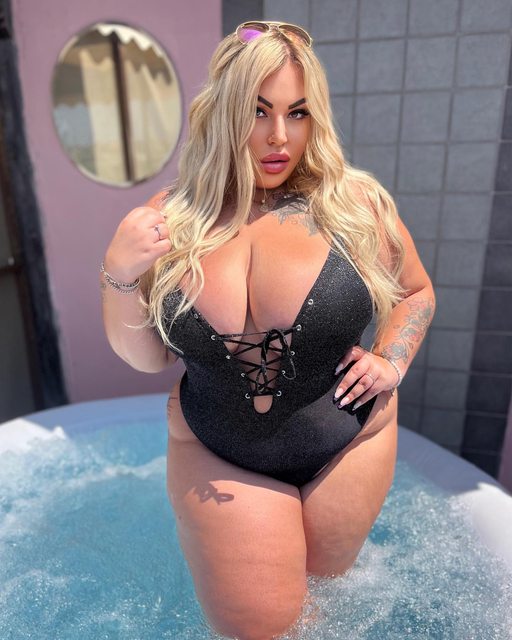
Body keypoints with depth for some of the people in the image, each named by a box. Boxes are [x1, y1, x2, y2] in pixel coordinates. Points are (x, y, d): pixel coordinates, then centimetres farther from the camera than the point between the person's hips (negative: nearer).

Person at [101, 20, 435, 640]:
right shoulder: (172, 218, -9)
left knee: (324, 583, 25)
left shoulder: (356, 201, -11)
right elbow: (146, 357, -2)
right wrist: (119, 278, -17)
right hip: (215, 456, 0)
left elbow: (416, 292, 6)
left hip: (347, 444, 1)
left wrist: (390, 360, -9)